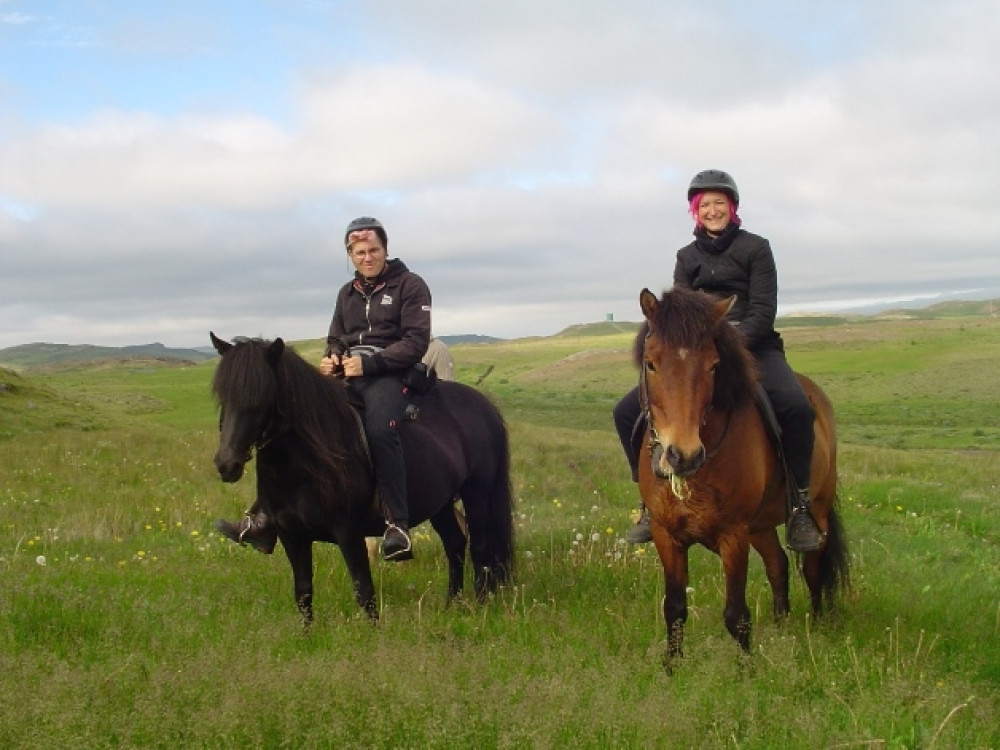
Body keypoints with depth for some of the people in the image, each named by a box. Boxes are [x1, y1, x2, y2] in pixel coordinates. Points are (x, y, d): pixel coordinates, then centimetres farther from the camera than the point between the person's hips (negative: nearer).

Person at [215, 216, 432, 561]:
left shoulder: (410, 286, 1)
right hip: (347, 374, 7)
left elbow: (416, 341, -9)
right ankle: (266, 518, -8)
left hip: (389, 374, -7)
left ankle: (398, 526, -36)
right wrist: (331, 358, 1)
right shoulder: (347, 293, 21)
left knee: (379, 430, -37)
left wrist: (369, 363, -20)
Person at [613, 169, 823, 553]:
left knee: (797, 407, -34)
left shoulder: (755, 248, 3)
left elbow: (763, 310, -6)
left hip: (752, 346, -4)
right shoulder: (687, 257, 15)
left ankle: (800, 505, -19)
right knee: (627, 412, -10)